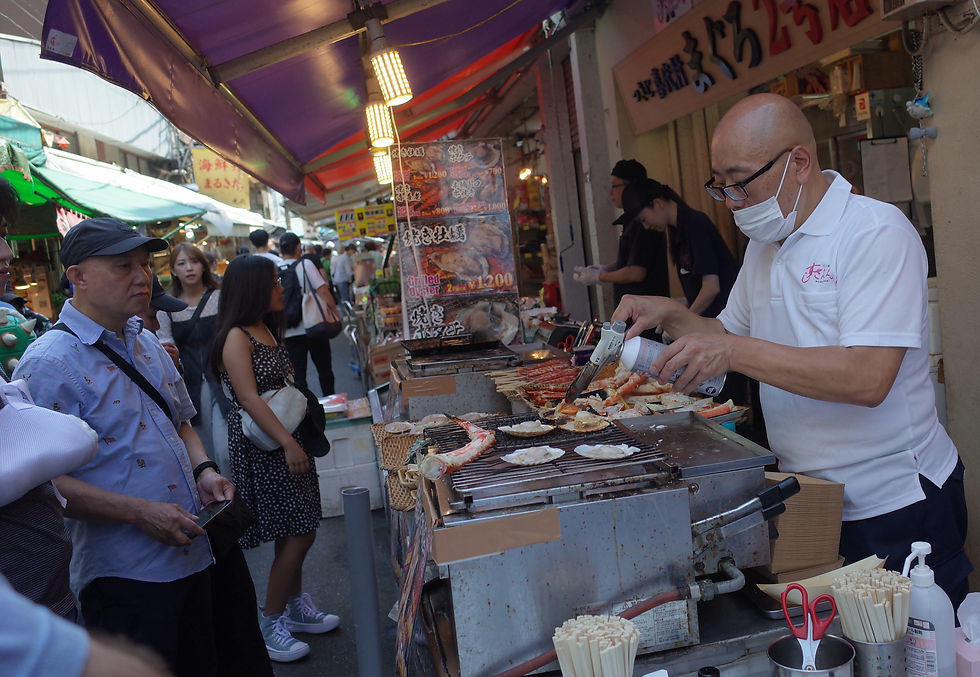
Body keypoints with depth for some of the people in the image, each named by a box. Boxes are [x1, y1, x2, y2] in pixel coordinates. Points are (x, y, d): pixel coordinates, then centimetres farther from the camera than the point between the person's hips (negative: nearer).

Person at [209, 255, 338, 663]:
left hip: (287, 437, 8)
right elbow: (249, 398, -22)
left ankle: (295, 606, 31)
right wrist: (288, 443, -25)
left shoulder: (267, 329, 11)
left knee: (296, 532, 15)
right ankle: (270, 624, 11)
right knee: (297, 534, -4)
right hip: (262, 445, -8)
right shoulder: (236, 337, -16)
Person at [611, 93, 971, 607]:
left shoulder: (877, 233, -18)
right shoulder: (765, 244, 8)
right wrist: (671, 315, 0)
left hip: (893, 504, -7)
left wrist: (736, 353, -28)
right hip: (808, 500, 7)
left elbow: (868, 378, -29)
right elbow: (731, 332, 18)